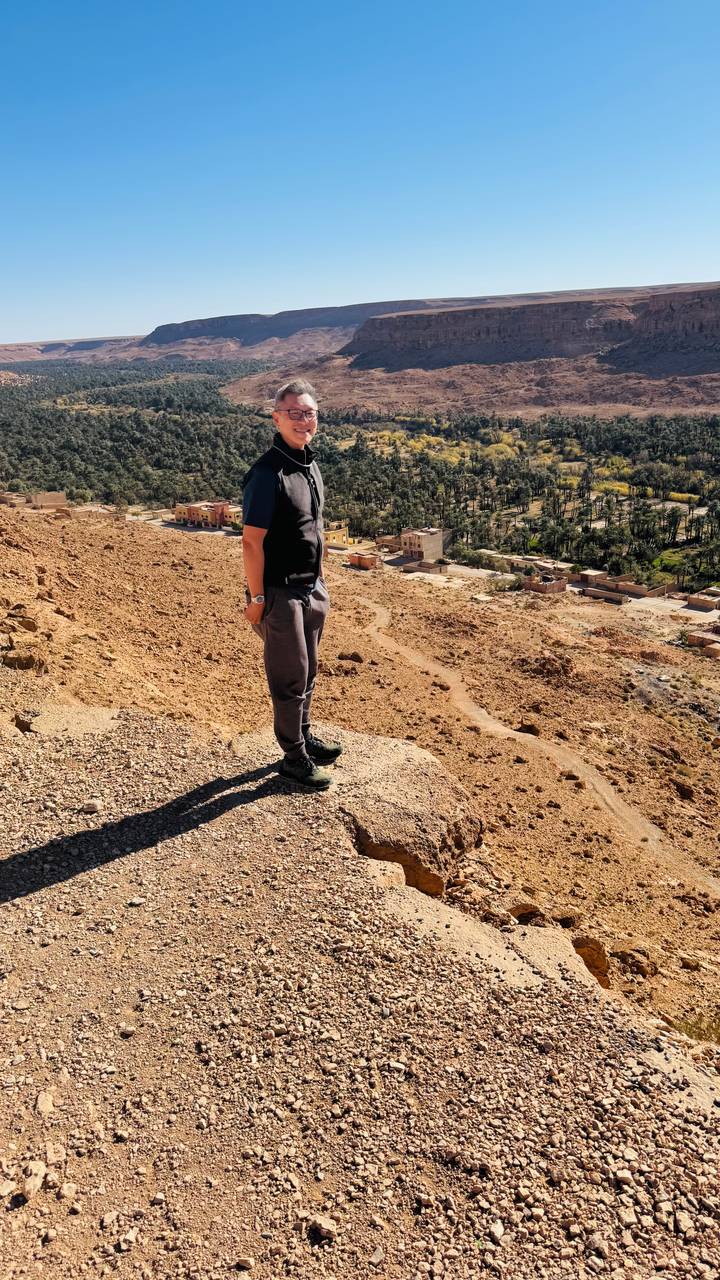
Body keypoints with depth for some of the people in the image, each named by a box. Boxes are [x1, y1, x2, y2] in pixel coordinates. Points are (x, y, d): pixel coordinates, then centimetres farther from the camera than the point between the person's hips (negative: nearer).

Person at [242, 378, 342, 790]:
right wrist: (256, 598, -18)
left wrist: (320, 581, 17)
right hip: (281, 593, -8)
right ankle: (295, 757, 19)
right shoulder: (267, 473, -19)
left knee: (308, 671, 20)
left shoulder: (310, 463, 8)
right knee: (290, 677, 4)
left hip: (312, 587, 8)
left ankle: (305, 736, 38)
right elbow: (252, 541, -19)